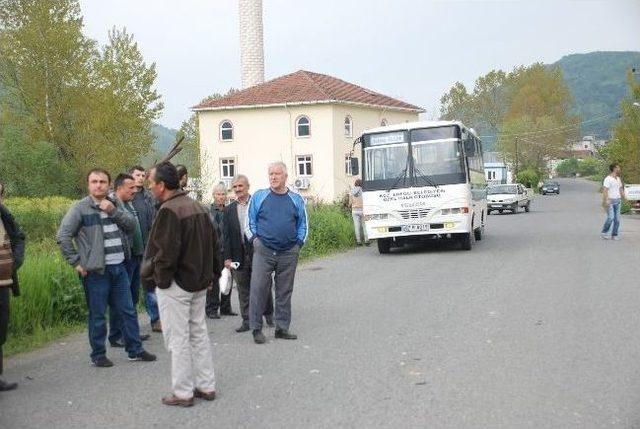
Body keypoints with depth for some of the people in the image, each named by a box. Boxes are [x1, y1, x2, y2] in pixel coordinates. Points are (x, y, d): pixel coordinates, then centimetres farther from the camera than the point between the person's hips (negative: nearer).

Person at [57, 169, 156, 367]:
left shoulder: (114, 205, 12)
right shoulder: (80, 208, -6)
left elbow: (132, 224, 1)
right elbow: (63, 237, -9)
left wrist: (114, 211, -13)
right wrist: (76, 262, -11)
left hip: (119, 268, 6)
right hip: (96, 271, -5)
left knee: (128, 311, 12)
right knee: (97, 316, 4)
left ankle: (135, 350, 23)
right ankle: (98, 355, 17)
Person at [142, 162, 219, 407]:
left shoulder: (169, 210, -19)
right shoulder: (197, 207, 10)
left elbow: (165, 252, -22)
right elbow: (213, 244, 14)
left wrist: (160, 280, -10)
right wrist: (211, 274, 16)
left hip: (176, 285, -9)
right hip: (199, 283, 9)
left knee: (178, 339, 1)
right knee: (199, 334, 16)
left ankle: (183, 393, 9)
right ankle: (206, 386, 22)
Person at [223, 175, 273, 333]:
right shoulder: (229, 209, 7)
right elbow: (226, 235, 6)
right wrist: (227, 257, -1)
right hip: (239, 254, 2)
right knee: (243, 290, 7)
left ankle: (268, 315, 25)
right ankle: (246, 320, 14)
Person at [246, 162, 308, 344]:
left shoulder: (296, 199, 8)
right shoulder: (259, 197, 4)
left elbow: (303, 224, 14)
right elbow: (249, 221, 7)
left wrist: (299, 243, 3)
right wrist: (254, 239, -4)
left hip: (288, 253, 2)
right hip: (263, 251, -2)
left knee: (285, 292, 8)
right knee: (258, 289, -7)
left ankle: (282, 328, 17)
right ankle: (256, 329, 2)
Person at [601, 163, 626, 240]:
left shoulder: (618, 179, 13)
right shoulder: (608, 179, -12)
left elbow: (621, 189, 20)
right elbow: (605, 190, -18)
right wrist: (605, 201, -25)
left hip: (617, 201, 7)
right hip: (610, 201, -7)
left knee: (617, 219, 3)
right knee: (610, 217, -15)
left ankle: (614, 235, 9)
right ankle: (604, 232, 3)